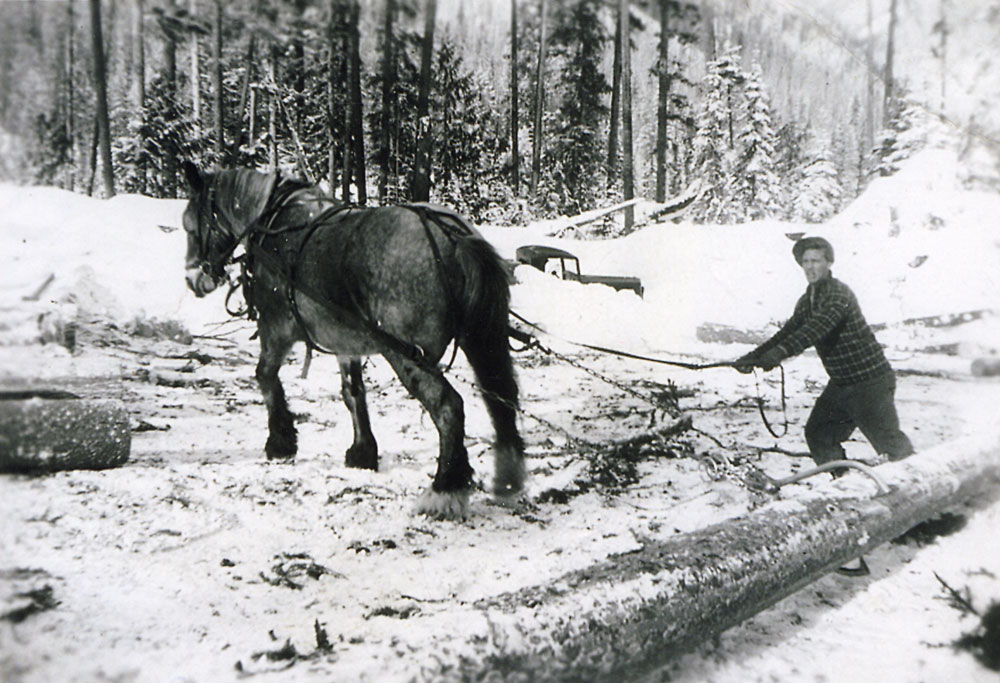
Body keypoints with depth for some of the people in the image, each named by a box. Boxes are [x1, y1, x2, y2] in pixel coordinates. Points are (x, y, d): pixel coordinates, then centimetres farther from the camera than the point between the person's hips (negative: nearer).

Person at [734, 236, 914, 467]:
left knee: (889, 441, -4)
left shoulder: (838, 294, -18)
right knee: (818, 434, 9)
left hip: (870, 381, -9)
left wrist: (780, 352, -46)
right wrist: (754, 356, -5)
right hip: (840, 383, 9)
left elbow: (817, 328, -34)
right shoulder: (808, 299, 10)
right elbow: (789, 331, 7)